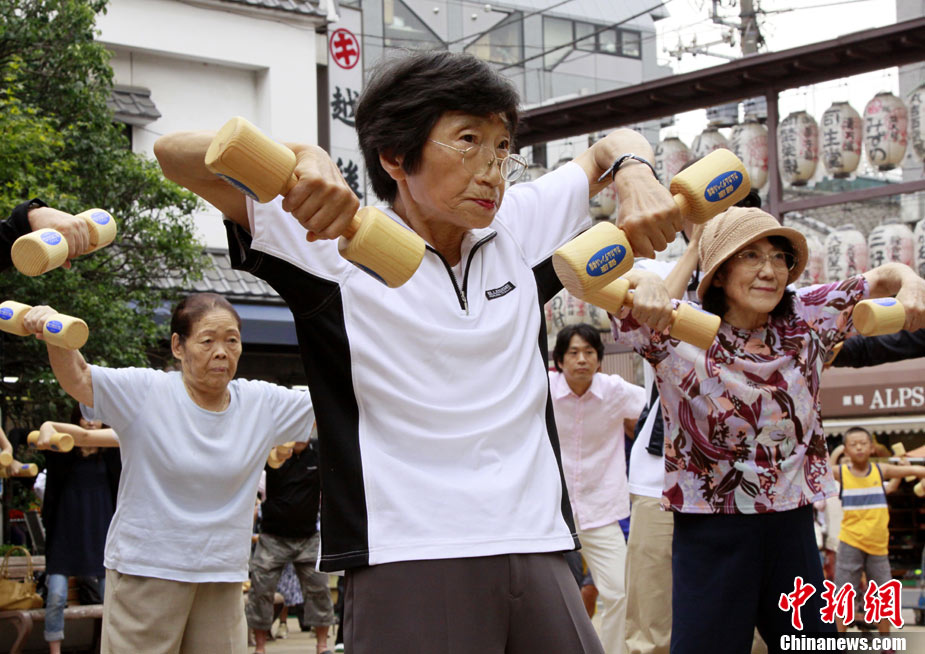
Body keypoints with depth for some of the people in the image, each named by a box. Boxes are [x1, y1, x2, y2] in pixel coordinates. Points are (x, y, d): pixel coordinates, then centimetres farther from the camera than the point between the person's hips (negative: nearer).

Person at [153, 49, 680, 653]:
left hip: (538, 552, 5)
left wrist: (634, 175, 4)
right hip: (408, 560, -5)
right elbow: (176, 154, -5)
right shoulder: (336, 239, -1)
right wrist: (303, 160, -23)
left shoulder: (519, 226, 14)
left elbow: (613, 147, 28)